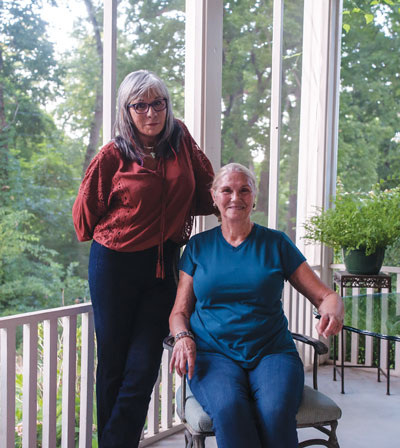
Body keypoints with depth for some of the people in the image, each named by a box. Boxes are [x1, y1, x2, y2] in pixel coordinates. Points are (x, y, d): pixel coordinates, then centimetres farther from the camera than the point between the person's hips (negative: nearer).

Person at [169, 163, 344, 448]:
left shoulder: (276, 243, 11)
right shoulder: (198, 247, 13)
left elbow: (325, 295, 9)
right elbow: (180, 311, 14)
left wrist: (333, 312, -15)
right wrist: (183, 337, -9)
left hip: (272, 352, 0)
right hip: (213, 353, 0)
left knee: (276, 412, -33)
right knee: (229, 409, -34)